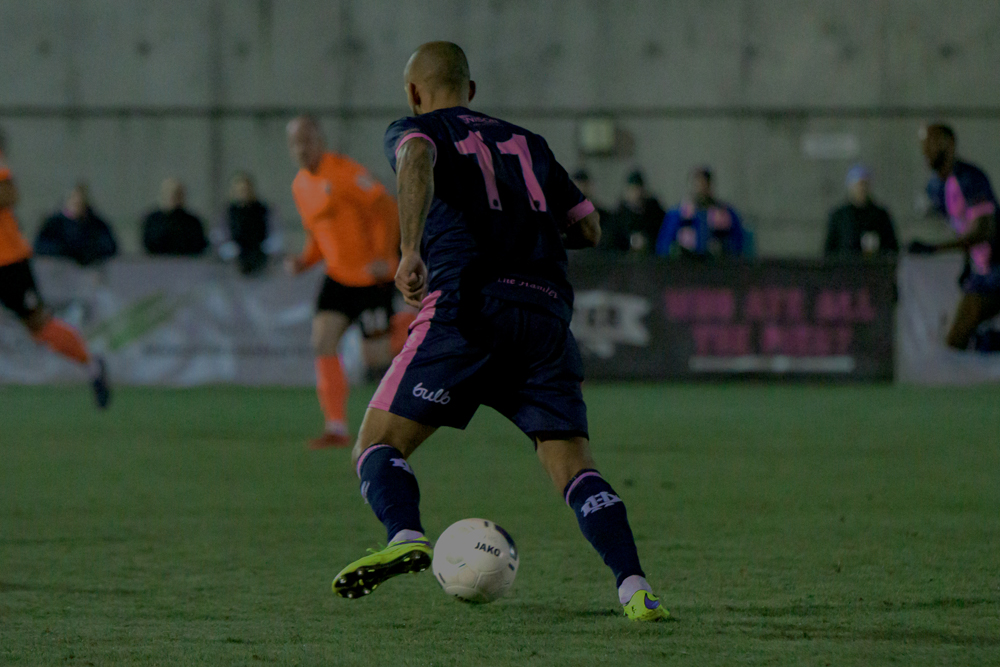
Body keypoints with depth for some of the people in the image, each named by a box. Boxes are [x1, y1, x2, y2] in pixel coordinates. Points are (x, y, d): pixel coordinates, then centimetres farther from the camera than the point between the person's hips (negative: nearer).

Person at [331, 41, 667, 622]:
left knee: (380, 444, 2)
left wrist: (411, 251, -24)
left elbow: (417, 161, -12)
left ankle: (406, 537, -27)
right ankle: (634, 586, -19)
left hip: (468, 307, -4)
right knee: (575, 466, 2)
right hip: (548, 313, 4)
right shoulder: (526, 143, 28)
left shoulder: (416, 130, 14)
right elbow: (589, 228, 26)